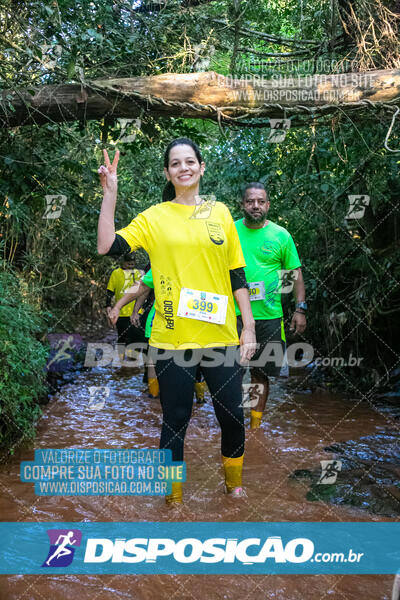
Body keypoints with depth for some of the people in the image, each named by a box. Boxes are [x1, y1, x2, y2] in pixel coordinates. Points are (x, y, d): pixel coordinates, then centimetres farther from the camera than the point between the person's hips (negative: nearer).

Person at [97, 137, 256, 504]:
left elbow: (237, 274, 8)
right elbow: (107, 246, -10)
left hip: (221, 335, 2)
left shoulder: (220, 212, 8)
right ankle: (174, 496, 28)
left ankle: (234, 484, 38)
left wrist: (248, 326, 4)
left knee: (233, 415, 11)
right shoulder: (154, 217, 2)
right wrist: (110, 193, -13)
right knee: (175, 420, 8)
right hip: (172, 338, -2)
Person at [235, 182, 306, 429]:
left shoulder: (281, 235, 1)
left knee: (261, 373, 10)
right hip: (234, 314, 0)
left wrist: (300, 309, 0)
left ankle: (256, 425, 24)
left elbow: (296, 274, 6)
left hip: (269, 316, 1)